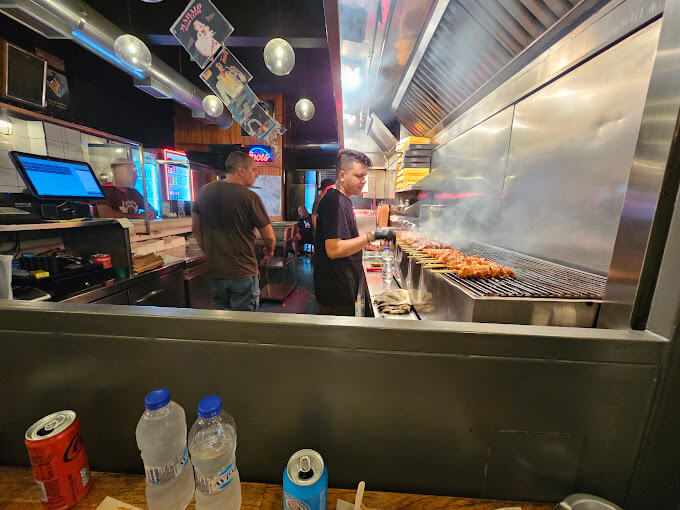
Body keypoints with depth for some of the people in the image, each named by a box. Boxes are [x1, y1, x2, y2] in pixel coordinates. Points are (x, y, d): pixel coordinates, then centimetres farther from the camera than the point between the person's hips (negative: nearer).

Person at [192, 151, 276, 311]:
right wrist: (269, 250, 8)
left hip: (215, 271, 6)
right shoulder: (250, 197, -15)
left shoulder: (205, 191, 3)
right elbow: (269, 238, -13)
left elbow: (196, 229, 12)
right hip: (243, 273, -5)